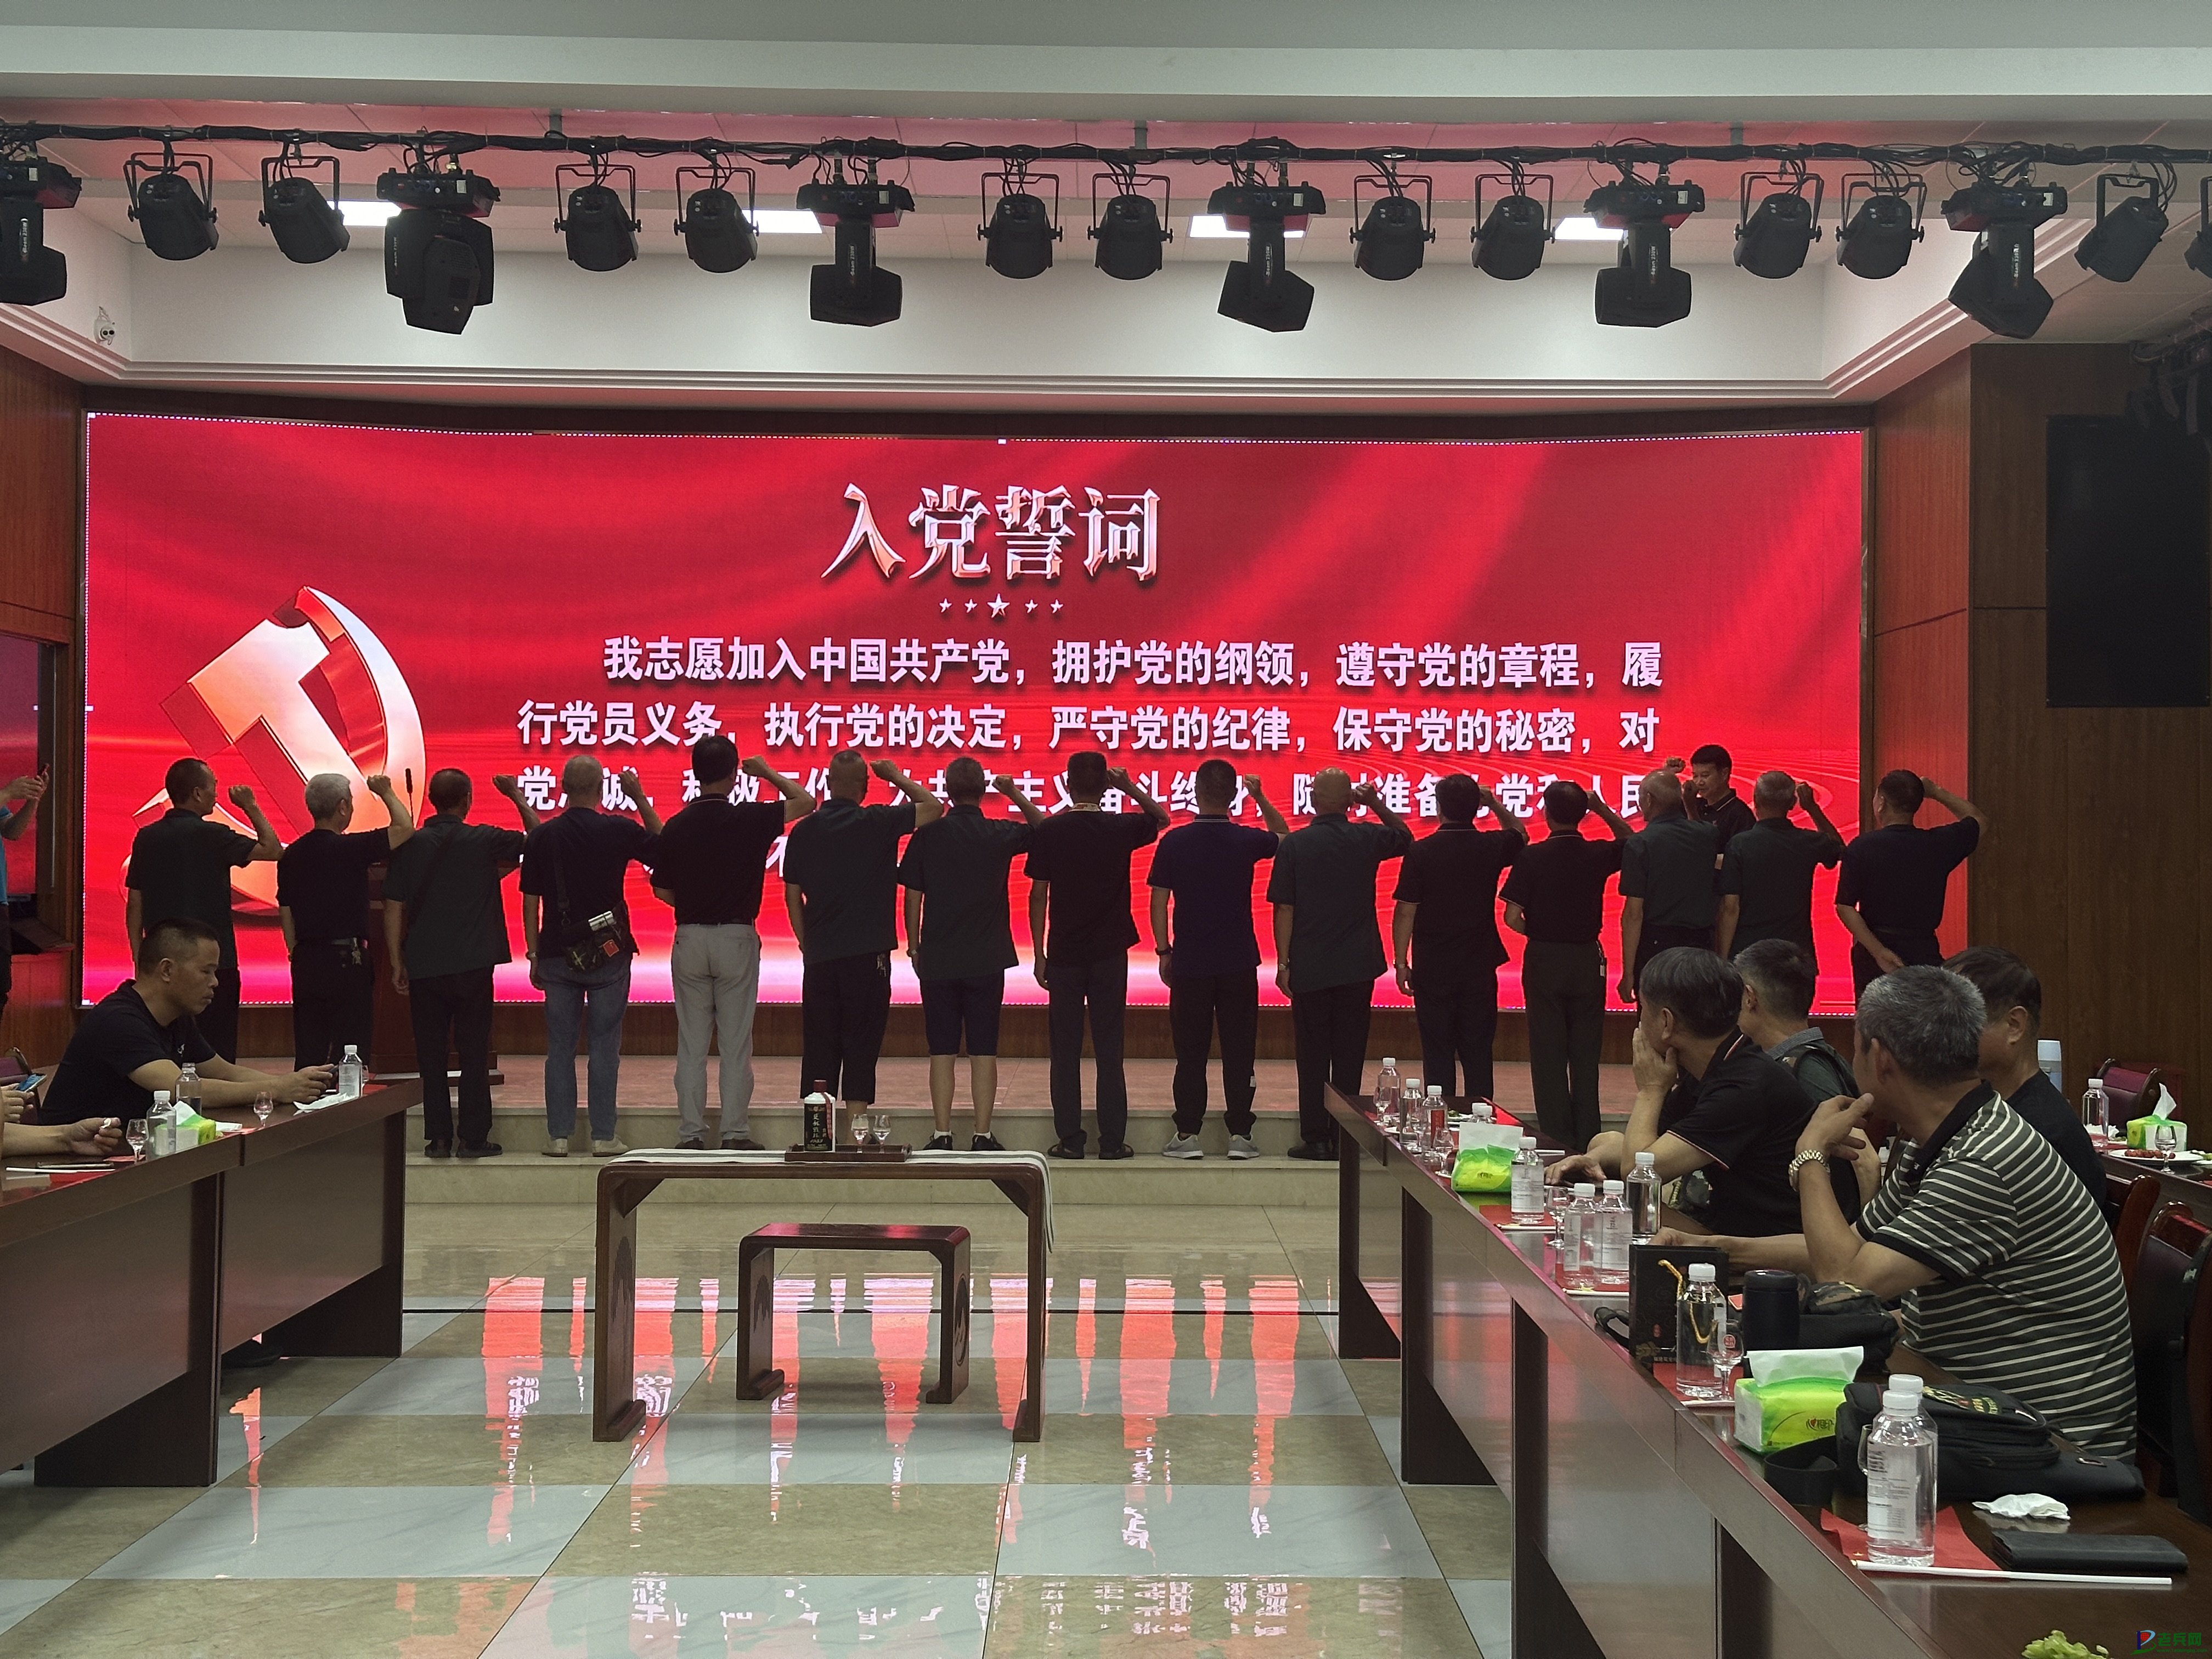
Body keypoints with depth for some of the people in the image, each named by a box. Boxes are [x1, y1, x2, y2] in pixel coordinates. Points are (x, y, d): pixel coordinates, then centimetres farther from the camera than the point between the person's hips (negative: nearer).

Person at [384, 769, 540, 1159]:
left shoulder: (409, 846, 1)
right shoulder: (485, 840, -5)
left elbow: (394, 909, 2)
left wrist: (397, 963, 8)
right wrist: (518, 797, 19)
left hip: (424, 966, 2)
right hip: (472, 965, -2)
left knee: (431, 1054, 7)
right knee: (473, 1052, 4)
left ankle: (438, 1138, 8)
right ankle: (473, 1138, 4)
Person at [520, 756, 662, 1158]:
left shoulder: (543, 836, 0)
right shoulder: (619, 830, -6)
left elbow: (531, 903, 3)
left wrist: (534, 954, 11)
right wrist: (639, 798, 11)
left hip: (558, 954, 2)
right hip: (609, 953, -1)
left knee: (560, 1048, 7)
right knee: (604, 1047, 3)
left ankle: (559, 1136, 7)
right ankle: (603, 1137, 3)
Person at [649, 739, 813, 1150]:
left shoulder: (676, 827, -2)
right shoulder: (751, 819, -9)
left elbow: (662, 891, 5)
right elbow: (805, 802, 5)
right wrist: (768, 773, 15)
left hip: (690, 939, 2)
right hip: (737, 939, -2)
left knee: (691, 1044, 7)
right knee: (736, 1044, 4)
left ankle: (691, 1134, 9)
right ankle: (736, 1132, 7)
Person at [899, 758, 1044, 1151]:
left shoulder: (927, 836, -3)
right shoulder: (1000, 834, -3)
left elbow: (912, 897, 0)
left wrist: (914, 945, 10)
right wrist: (1015, 795, 9)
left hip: (937, 958, 0)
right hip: (987, 959, 0)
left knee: (941, 1051, 5)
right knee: (984, 1050, 4)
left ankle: (942, 1135, 5)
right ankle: (983, 1136, 4)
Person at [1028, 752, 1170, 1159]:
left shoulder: (1049, 831, -5)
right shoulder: (1121, 828, -3)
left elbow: (1038, 895, -3)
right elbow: (1161, 818, 18)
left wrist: (1039, 953, 4)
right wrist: (1130, 788, 8)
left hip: (1064, 953, 0)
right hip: (1110, 953, 1)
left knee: (1066, 1050, 5)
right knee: (1109, 1048, 4)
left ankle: (1069, 1139, 6)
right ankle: (1113, 1140, 5)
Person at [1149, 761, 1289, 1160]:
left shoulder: (1174, 841, -6)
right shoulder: (1247, 840, -4)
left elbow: (1159, 902, -2)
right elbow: (1285, 837, 19)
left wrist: (1163, 951, 6)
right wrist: (1260, 797, 17)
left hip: (1189, 962, 0)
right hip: (1239, 963, 0)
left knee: (1191, 1052, 6)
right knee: (1239, 1051, 6)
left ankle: (1188, 1134, 7)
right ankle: (1240, 1135, 7)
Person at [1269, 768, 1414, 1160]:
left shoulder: (1295, 845, -6)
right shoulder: (1367, 839, 0)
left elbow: (1284, 909, -6)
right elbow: (1406, 839, 22)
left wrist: (1284, 962, 0)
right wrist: (1378, 805, 12)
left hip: (1310, 966, -2)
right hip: (1358, 965, 2)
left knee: (1313, 1055, 5)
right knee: (1350, 1053, 7)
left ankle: (1315, 1138, 5)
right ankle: (1345, 1138, 9)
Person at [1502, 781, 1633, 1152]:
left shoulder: (1532, 856, -11)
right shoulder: (1598, 855, -4)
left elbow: (1513, 918, -12)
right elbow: (1631, 840, 20)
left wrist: (1538, 932, 7)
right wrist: (1602, 809, 11)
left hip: (1544, 959, -2)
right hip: (1587, 958, 2)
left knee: (1549, 1055, 5)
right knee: (1586, 1054, 9)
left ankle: (1557, 1142, 6)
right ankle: (1586, 1142, 12)